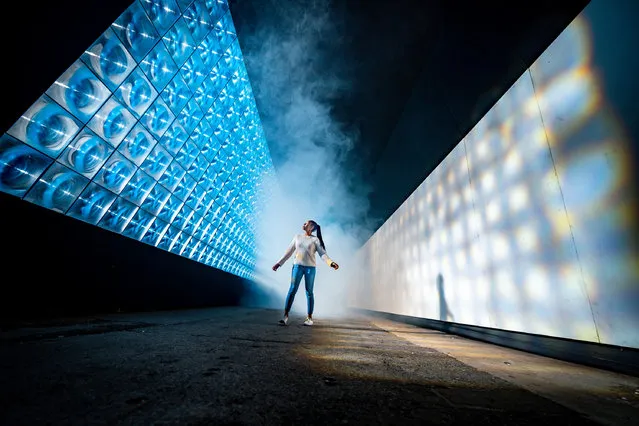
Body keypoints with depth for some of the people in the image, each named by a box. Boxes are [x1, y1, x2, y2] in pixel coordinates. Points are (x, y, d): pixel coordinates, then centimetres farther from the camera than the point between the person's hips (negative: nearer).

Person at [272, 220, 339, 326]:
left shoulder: (315, 240, 3)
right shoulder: (297, 237, 12)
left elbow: (322, 254, -5)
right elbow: (289, 251, 15)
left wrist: (331, 263, -22)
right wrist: (279, 263, 12)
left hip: (310, 267, -2)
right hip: (297, 266, 2)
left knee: (309, 292, 3)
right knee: (292, 290, -5)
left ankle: (309, 317, 10)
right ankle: (285, 315, -2)